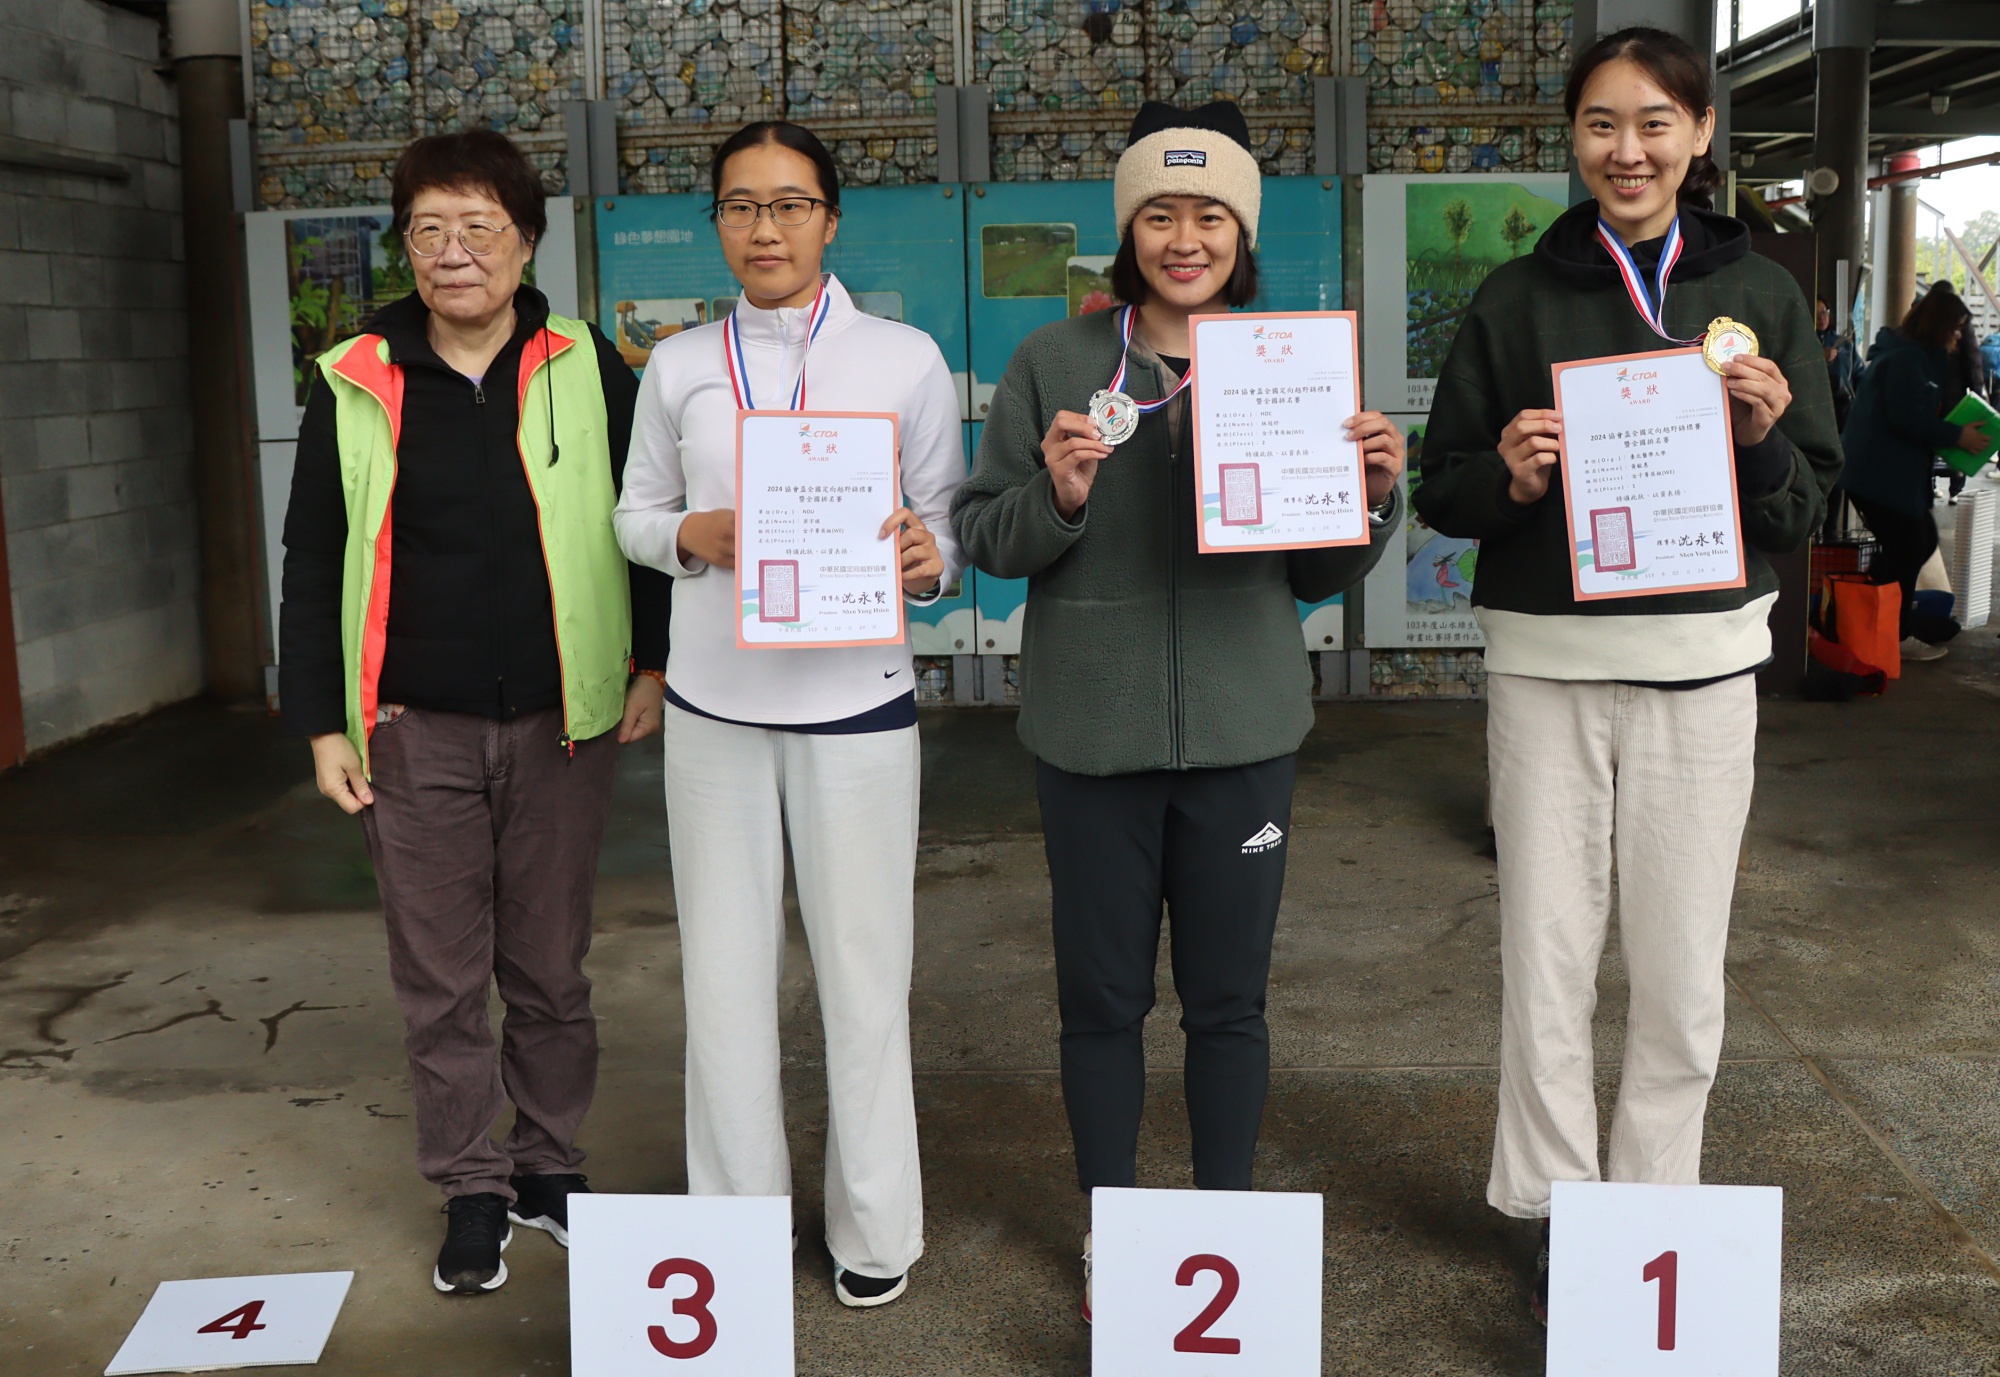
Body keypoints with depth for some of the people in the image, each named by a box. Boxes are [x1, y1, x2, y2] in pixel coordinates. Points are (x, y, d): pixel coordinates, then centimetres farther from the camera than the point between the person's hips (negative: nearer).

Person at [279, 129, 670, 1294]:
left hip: (562, 723, 0)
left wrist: (654, 664, 0)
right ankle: (471, 1191, 23)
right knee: (440, 978, 7)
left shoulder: (586, 370, 1)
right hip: (416, 731, 1)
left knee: (551, 967, 11)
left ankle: (552, 1166, 29)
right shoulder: (356, 387, 3)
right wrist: (322, 723, 2)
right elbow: (314, 564, 5)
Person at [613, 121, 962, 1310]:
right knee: (725, 970, 8)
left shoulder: (906, 358, 0)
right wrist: (693, 535, -9)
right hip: (715, 706, 3)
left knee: (862, 971, 3)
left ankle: (876, 1232, 20)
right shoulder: (681, 365, 7)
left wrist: (927, 560, -19)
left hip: (856, 700, -2)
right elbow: (636, 511, 13)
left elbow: (952, 524, 3)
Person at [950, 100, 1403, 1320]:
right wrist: (1055, 497, -20)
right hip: (1093, 729, -1)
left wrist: (1375, 494, -9)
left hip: (1242, 729, 1)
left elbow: (1321, 574, 9)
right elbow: (984, 536, -1)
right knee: (1104, 994, 10)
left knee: (1229, 998, 11)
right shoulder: (1055, 365, 0)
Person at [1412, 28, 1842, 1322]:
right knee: (1546, 958, 4)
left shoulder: (1761, 293, 5)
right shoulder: (1518, 299, 4)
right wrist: (1511, 476, -17)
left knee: (1680, 969, 6)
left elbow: (1808, 511, 6)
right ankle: (1557, 1213, 20)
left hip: (1698, 665, 1)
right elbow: (1443, 489, 4)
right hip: (1547, 662, 0)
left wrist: (1764, 436, -14)